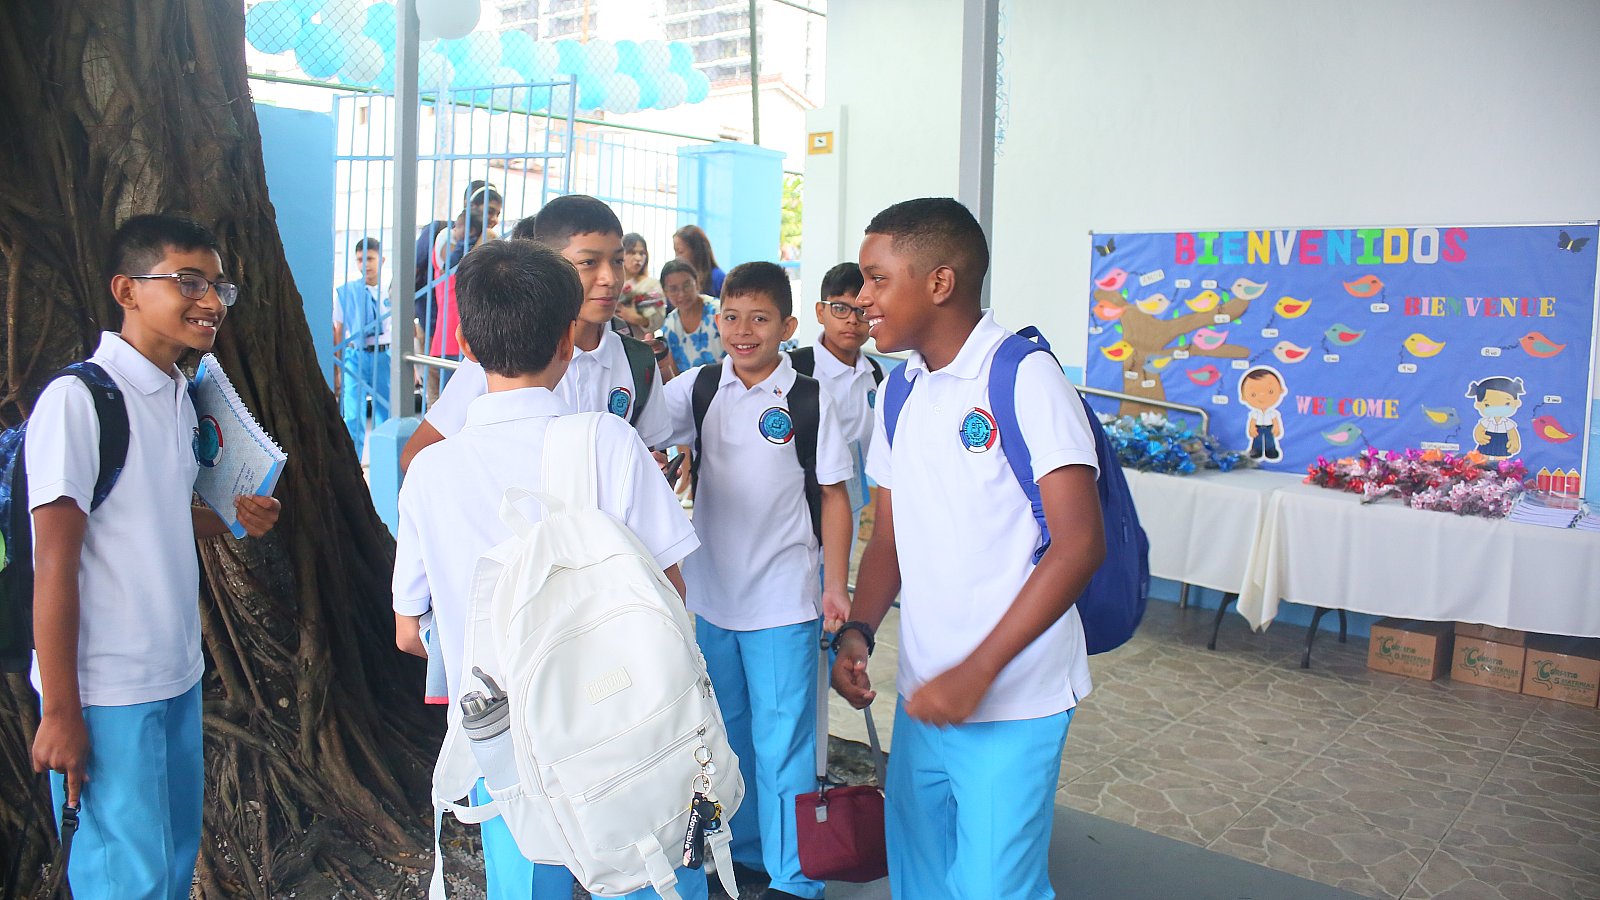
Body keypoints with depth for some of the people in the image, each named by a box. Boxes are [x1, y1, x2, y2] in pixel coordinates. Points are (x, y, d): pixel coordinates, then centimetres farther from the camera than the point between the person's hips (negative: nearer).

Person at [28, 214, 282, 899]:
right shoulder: (80, 399, -16)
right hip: (107, 693, -8)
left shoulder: (180, 397, 10)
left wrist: (231, 519, -1)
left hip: (178, 676, 8)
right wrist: (59, 712, -15)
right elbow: (55, 564, -16)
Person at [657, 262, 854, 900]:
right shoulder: (699, 387, 1)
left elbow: (834, 496, -2)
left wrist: (836, 584, -4)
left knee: (783, 740, 3)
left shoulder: (808, 400, -7)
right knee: (725, 730, 18)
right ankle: (741, 849, 38)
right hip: (711, 592, 4)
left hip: (783, 601, -4)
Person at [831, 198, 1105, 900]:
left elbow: (1080, 545, -18)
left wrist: (977, 671, -21)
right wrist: (858, 631, -2)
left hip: (1012, 703, -7)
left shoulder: (1024, 379, -13)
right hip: (922, 695, 7)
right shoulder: (901, 391, 9)